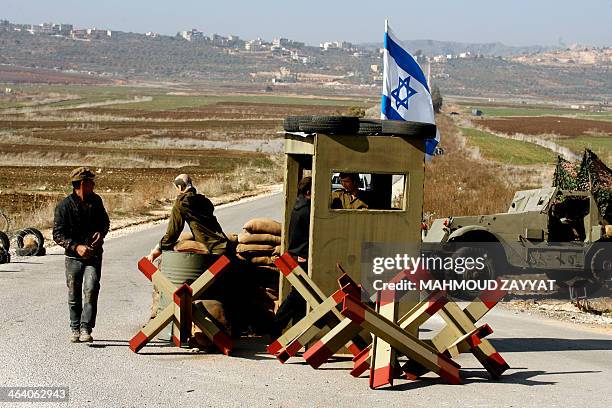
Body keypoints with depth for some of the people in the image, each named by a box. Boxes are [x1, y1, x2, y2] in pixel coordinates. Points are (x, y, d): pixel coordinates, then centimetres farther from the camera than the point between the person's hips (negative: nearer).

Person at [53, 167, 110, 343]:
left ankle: (86, 329, -14)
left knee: (91, 290, -15)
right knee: (74, 295, 6)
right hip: (74, 256, -2)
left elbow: (105, 221, 21)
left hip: (94, 255, 2)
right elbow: (58, 234, -10)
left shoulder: (95, 201, 5)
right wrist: (76, 247, -22)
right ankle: (75, 329, 22)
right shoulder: (64, 206, -9)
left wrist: (101, 233, -2)